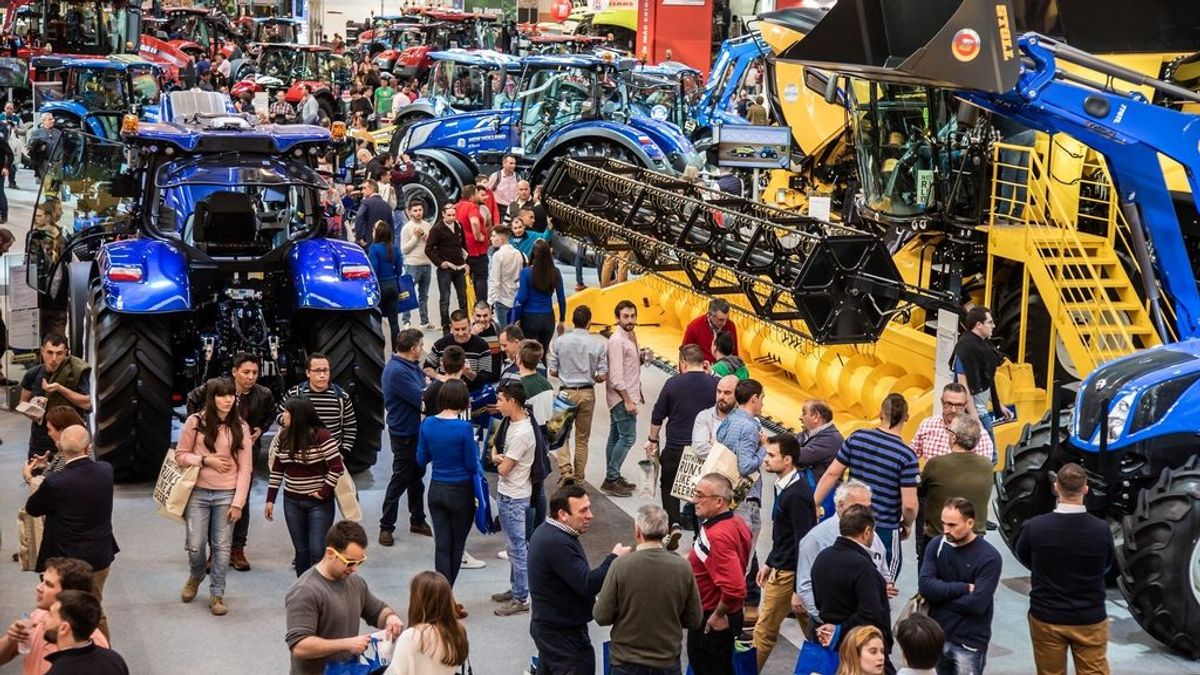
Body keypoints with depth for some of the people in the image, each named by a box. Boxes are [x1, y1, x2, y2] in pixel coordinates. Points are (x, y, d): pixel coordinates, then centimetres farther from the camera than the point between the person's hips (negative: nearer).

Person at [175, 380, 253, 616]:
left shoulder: (241, 427, 0)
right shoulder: (195, 422, -3)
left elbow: (245, 468, -1)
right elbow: (180, 455, 3)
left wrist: (238, 502, -6)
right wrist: (205, 460, -14)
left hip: (226, 495, 1)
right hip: (198, 493, 0)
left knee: (222, 547, 2)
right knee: (195, 545, 2)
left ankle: (217, 595, 15)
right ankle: (195, 576, 34)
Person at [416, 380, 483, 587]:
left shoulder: (427, 424, -5)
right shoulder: (464, 428, -19)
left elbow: (421, 459, 5)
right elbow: (472, 465, -12)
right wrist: (474, 445, 6)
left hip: (436, 490, 4)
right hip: (461, 492, -3)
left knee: (442, 546, 7)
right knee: (457, 546, 14)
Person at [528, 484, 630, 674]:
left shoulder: (547, 532, 7)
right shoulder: (557, 543, -27)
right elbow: (588, 584, -28)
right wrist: (614, 558, -19)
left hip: (548, 625, 10)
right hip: (563, 634, -10)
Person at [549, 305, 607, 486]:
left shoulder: (559, 342, -6)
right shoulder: (598, 345, -6)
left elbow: (553, 371, -1)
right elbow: (603, 376, -5)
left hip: (566, 392, -1)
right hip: (587, 393, 1)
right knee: (583, 438, 12)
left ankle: (565, 470, -13)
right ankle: (579, 477, 17)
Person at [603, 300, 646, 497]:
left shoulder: (631, 336, 11)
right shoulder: (617, 340, -18)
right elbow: (616, 376, -22)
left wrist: (642, 358, 7)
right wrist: (627, 401, -22)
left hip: (627, 395, 10)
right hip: (622, 397, -10)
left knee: (616, 436, 13)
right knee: (627, 437, -10)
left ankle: (612, 477, 20)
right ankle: (611, 479, -7)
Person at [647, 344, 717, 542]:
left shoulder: (673, 383, -7)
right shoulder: (715, 385, -4)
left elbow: (657, 416, 0)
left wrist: (653, 440, 13)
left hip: (676, 446, -2)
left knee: (668, 484, 16)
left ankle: (673, 524, -4)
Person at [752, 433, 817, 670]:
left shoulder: (797, 495, -22)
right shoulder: (785, 487, 7)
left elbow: (803, 543, -22)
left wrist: (799, 589, -22)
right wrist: (769, 563, 21)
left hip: (787, 574, -9)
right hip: (781, 568, 9)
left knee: (764, 630, 1)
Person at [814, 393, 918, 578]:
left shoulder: (857, 438, -3)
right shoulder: (906, 455, -13)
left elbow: (831, 474, 0)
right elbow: (909, 505, -15)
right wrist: (907, 525, 6)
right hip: (885, 530, -4)